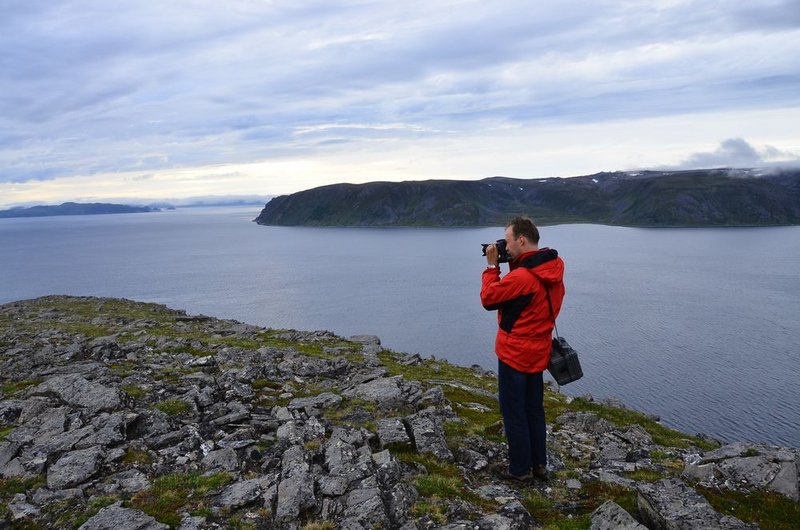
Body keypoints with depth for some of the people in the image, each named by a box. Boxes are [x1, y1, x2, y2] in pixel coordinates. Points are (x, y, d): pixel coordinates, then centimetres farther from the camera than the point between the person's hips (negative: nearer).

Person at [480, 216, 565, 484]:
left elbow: (488, 298, -13)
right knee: (534, 410, 19)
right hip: (538, 353, 9)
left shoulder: (521, 276, -26)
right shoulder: (552, 269, 1)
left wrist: (492, 265, -5)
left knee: (514, 413, 6)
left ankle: (520, 469, 17)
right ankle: (539, 465, 30)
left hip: (514, 354, -8)